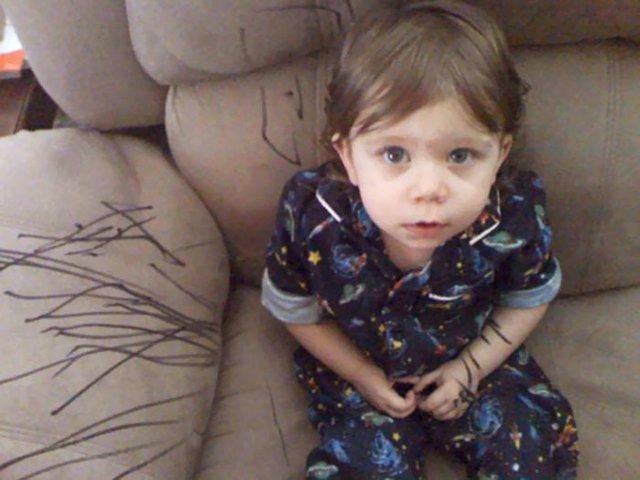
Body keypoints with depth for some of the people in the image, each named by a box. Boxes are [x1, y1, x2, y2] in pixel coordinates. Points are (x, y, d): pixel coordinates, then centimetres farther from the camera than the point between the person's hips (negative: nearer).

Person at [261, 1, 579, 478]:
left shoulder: (515, 213, -26)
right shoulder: (311, 213, -29)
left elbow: (529, 299, -3)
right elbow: (295, 310, -9)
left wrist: (472, 367, -9)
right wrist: (364, 377, -8)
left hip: (476, 360, 1)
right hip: (356, 369, -1)